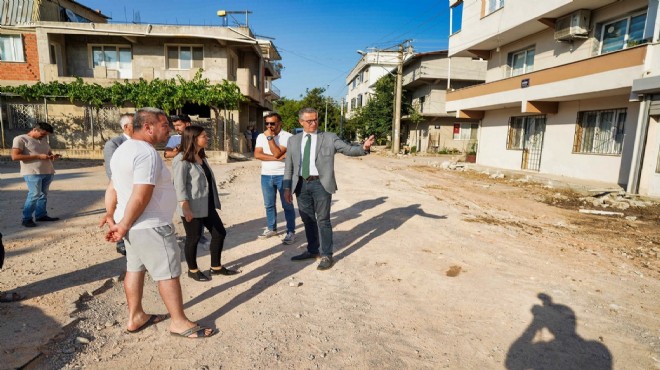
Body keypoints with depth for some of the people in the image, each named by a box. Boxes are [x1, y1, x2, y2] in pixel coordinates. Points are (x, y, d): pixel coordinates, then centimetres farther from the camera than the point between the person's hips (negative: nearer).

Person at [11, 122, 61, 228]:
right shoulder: (20, 139, -4)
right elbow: (15, 156, -13)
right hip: (32, 173, -7)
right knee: (34, 195, -9)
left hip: (48, 172, 7)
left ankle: (41, 215, 18)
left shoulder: (44, 140, 16)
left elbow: (48, 152, 26)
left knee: (43, 194, 9)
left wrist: (52, 156, 0)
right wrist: (38, 156, -18)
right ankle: (26, 218, 1)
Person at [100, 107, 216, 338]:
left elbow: (112, 188, 13)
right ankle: (179, 322, 10)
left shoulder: (123, 149, 13)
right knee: (168, 273, -1)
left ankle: (136, 317, 30)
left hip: (132, 224, 10)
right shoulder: (146, 153, -21)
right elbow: (140, 197, -25)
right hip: (150, 226, -10)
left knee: (135, 268, 17)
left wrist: (112, 218, 11)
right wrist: (124, 226, -15)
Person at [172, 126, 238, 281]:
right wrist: (186, 208, -24)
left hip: (207, 206, 9)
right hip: (192, 208, -9)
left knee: (219, 233, 11)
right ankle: (193, 270, 28)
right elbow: (179, 186, -19)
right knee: (193, 238, 7)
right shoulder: (182, 160, -15)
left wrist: (212, 203, 20)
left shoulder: (201, 157, 13)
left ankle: (216, 267, 27)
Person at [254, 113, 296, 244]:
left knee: (287, 205, 2)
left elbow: (277, 153, -20)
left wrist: (270, 137, -16)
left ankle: (291, 232, 11)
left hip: (283, 175, -5)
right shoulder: (261, 136, 5)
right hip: (266, 175, 5)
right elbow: (257, 154, -8)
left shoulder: (287, 137, -9)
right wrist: (277, 158, -16)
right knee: (269, 204, 15)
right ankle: (271, 228, 30)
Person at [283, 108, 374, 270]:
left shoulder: (329, 138, 0)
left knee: (323, 220, 1)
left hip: (320, 184, -4)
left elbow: (348, 149, -9)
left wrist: (363, 148, -29)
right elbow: (288, 166, 10)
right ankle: (312, 251, 32)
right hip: (301, 185, 4)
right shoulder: (293, 140, 9)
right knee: (308, 220, 15)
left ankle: (326, 256, 13)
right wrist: (287, 188, 6)